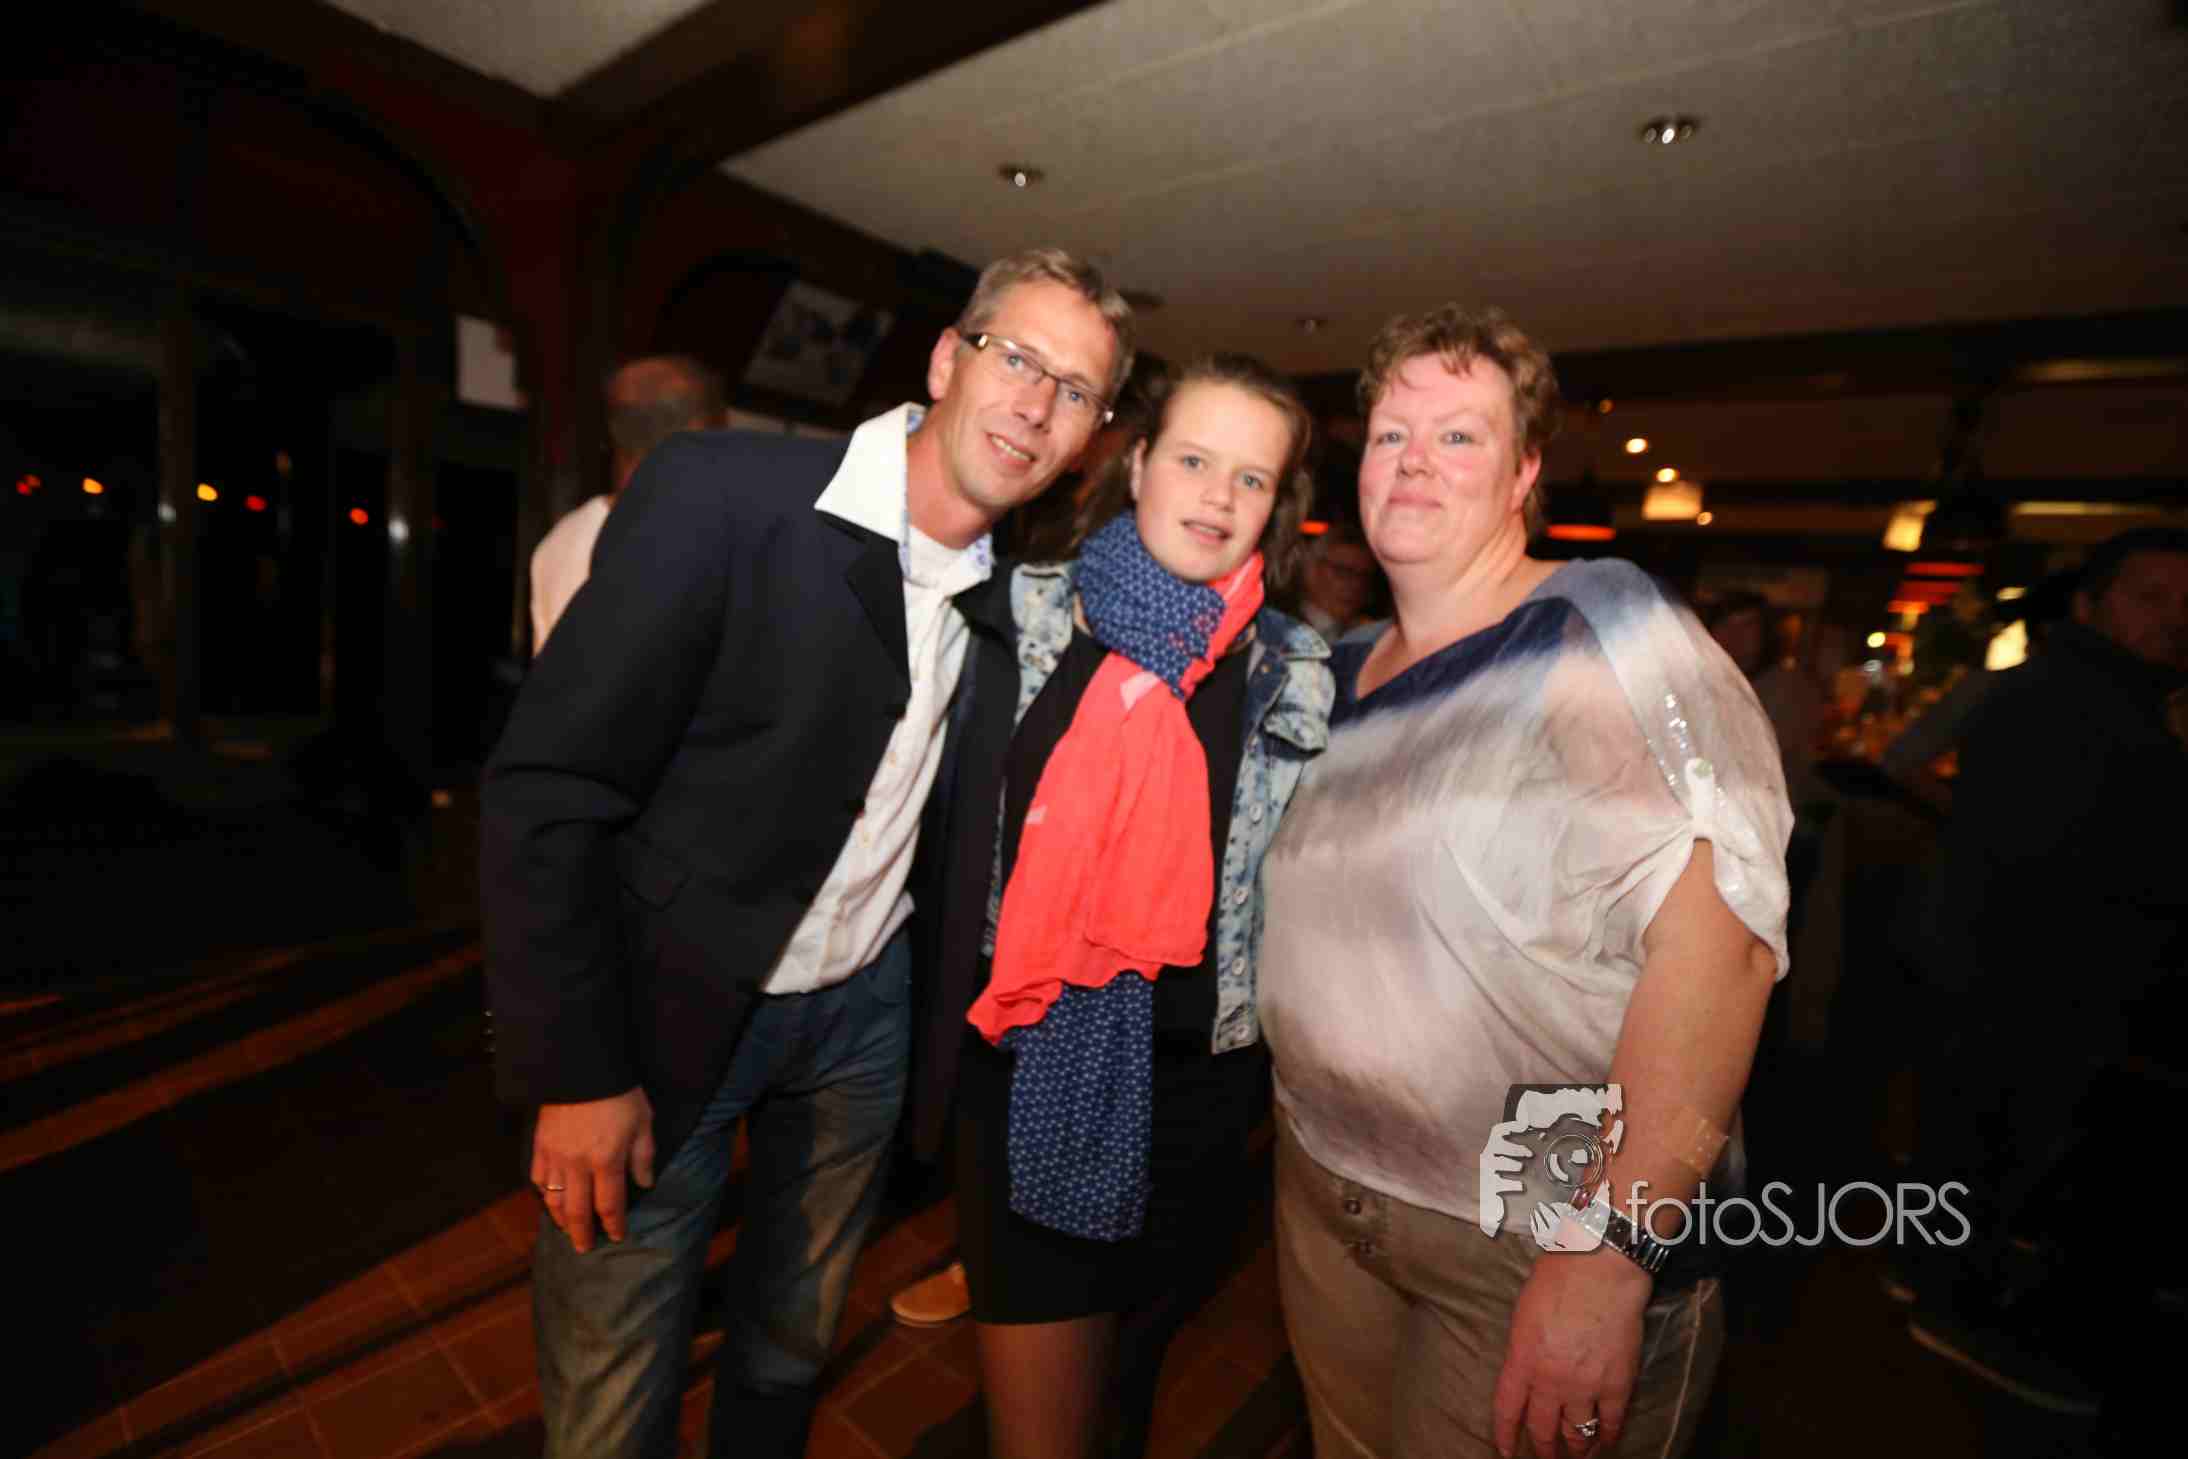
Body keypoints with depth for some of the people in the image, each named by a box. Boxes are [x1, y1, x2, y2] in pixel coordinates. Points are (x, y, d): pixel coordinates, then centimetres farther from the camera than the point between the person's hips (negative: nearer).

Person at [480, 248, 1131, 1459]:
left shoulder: (1021, 589, -2)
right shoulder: (716, 494, -18)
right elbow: (546, 789, -17)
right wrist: (575, 1073, -15)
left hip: (861, 1010, 5)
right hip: (670, 1008, -4)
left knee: (791, 1346, 24)